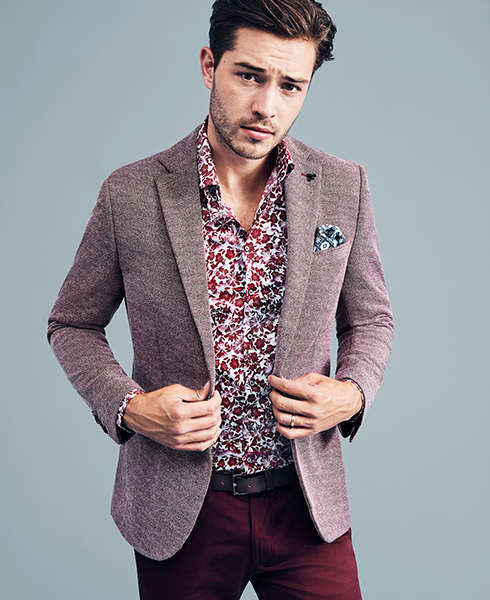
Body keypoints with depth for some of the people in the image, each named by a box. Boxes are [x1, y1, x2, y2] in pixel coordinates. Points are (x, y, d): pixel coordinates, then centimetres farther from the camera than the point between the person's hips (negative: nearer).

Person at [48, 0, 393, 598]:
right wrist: (128, 407, -13)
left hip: (307, 505, 1)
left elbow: (369, 320, 9)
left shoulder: (344, 187, -3)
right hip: (178, 512, 0)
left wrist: (352, 393, -10)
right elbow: (72, 325, 3)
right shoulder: (130, 194, -9)